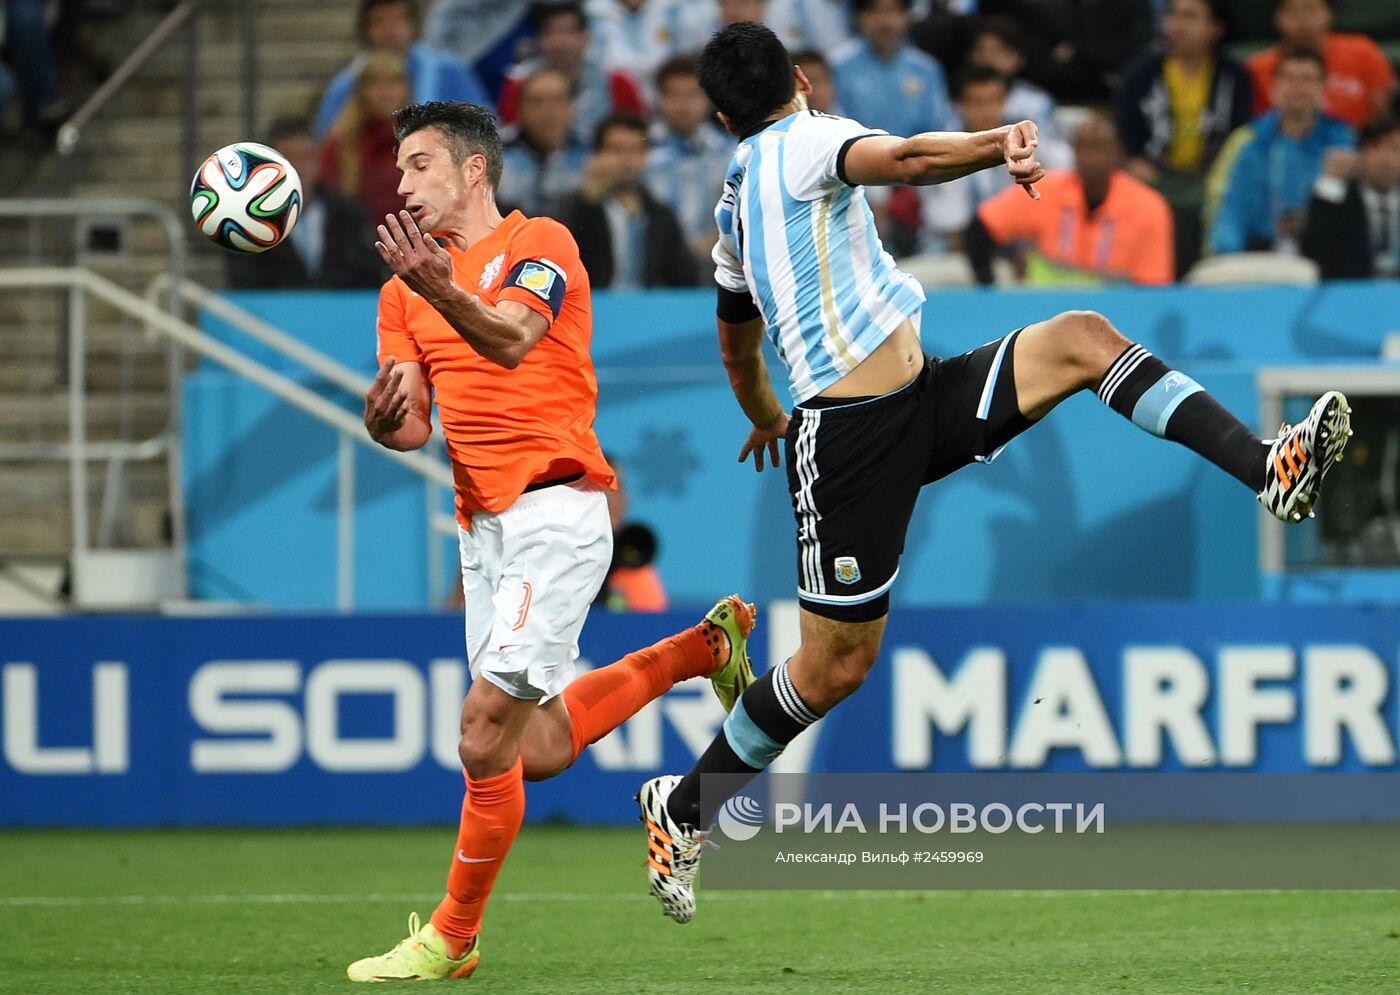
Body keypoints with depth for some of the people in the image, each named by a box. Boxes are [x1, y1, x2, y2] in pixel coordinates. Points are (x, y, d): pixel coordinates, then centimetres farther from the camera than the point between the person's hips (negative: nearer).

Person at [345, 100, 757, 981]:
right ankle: (700, 648, 30)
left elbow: (511, 339, -24)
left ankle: (453, 937, -3)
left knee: (488, 726, -14)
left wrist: (441, 288, -43)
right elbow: (410, 425, 12)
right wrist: (390, 416, -13)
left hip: (555, 509, -8)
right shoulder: (405, 289, 17)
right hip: (483, 524, 8)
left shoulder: (540, 244, -4)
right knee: (540, 750, 10)